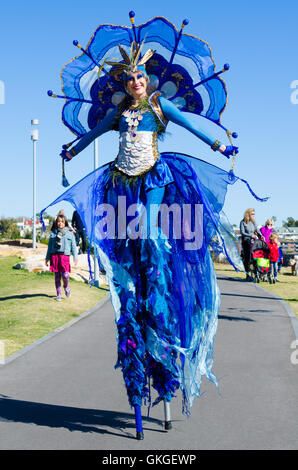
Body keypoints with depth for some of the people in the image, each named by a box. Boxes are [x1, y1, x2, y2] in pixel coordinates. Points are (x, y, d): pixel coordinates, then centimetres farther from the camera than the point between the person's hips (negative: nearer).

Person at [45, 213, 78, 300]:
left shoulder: (69, 233, 6)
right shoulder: (53, 233, 11)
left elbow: (73, 246, 8)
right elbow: (50, 246, 16)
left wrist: (75, 257, 2)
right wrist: (47, 258, 14)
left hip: (65, 255, -2)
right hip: (54, 256, 2)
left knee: (65, 275, -15)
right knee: (57, 276, 4)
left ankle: (66, 287, 16)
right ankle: (58, 294, 12)